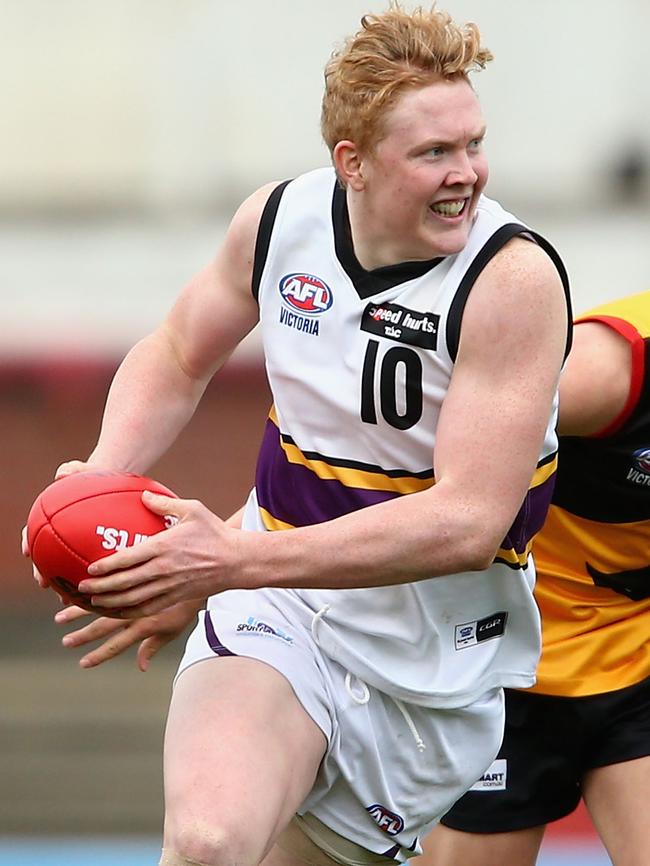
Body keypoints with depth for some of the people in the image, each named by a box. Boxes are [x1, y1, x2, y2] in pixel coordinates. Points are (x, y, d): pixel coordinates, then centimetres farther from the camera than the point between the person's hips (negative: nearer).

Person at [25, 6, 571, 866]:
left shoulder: (515, 278, -19)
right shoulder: (282, 218, -5)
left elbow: (469, 521, -27)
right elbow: (177, 355, 17)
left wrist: (238, 561, -33)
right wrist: (103, 478, -5)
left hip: (432, 666, -2)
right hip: (278, 612, 2)